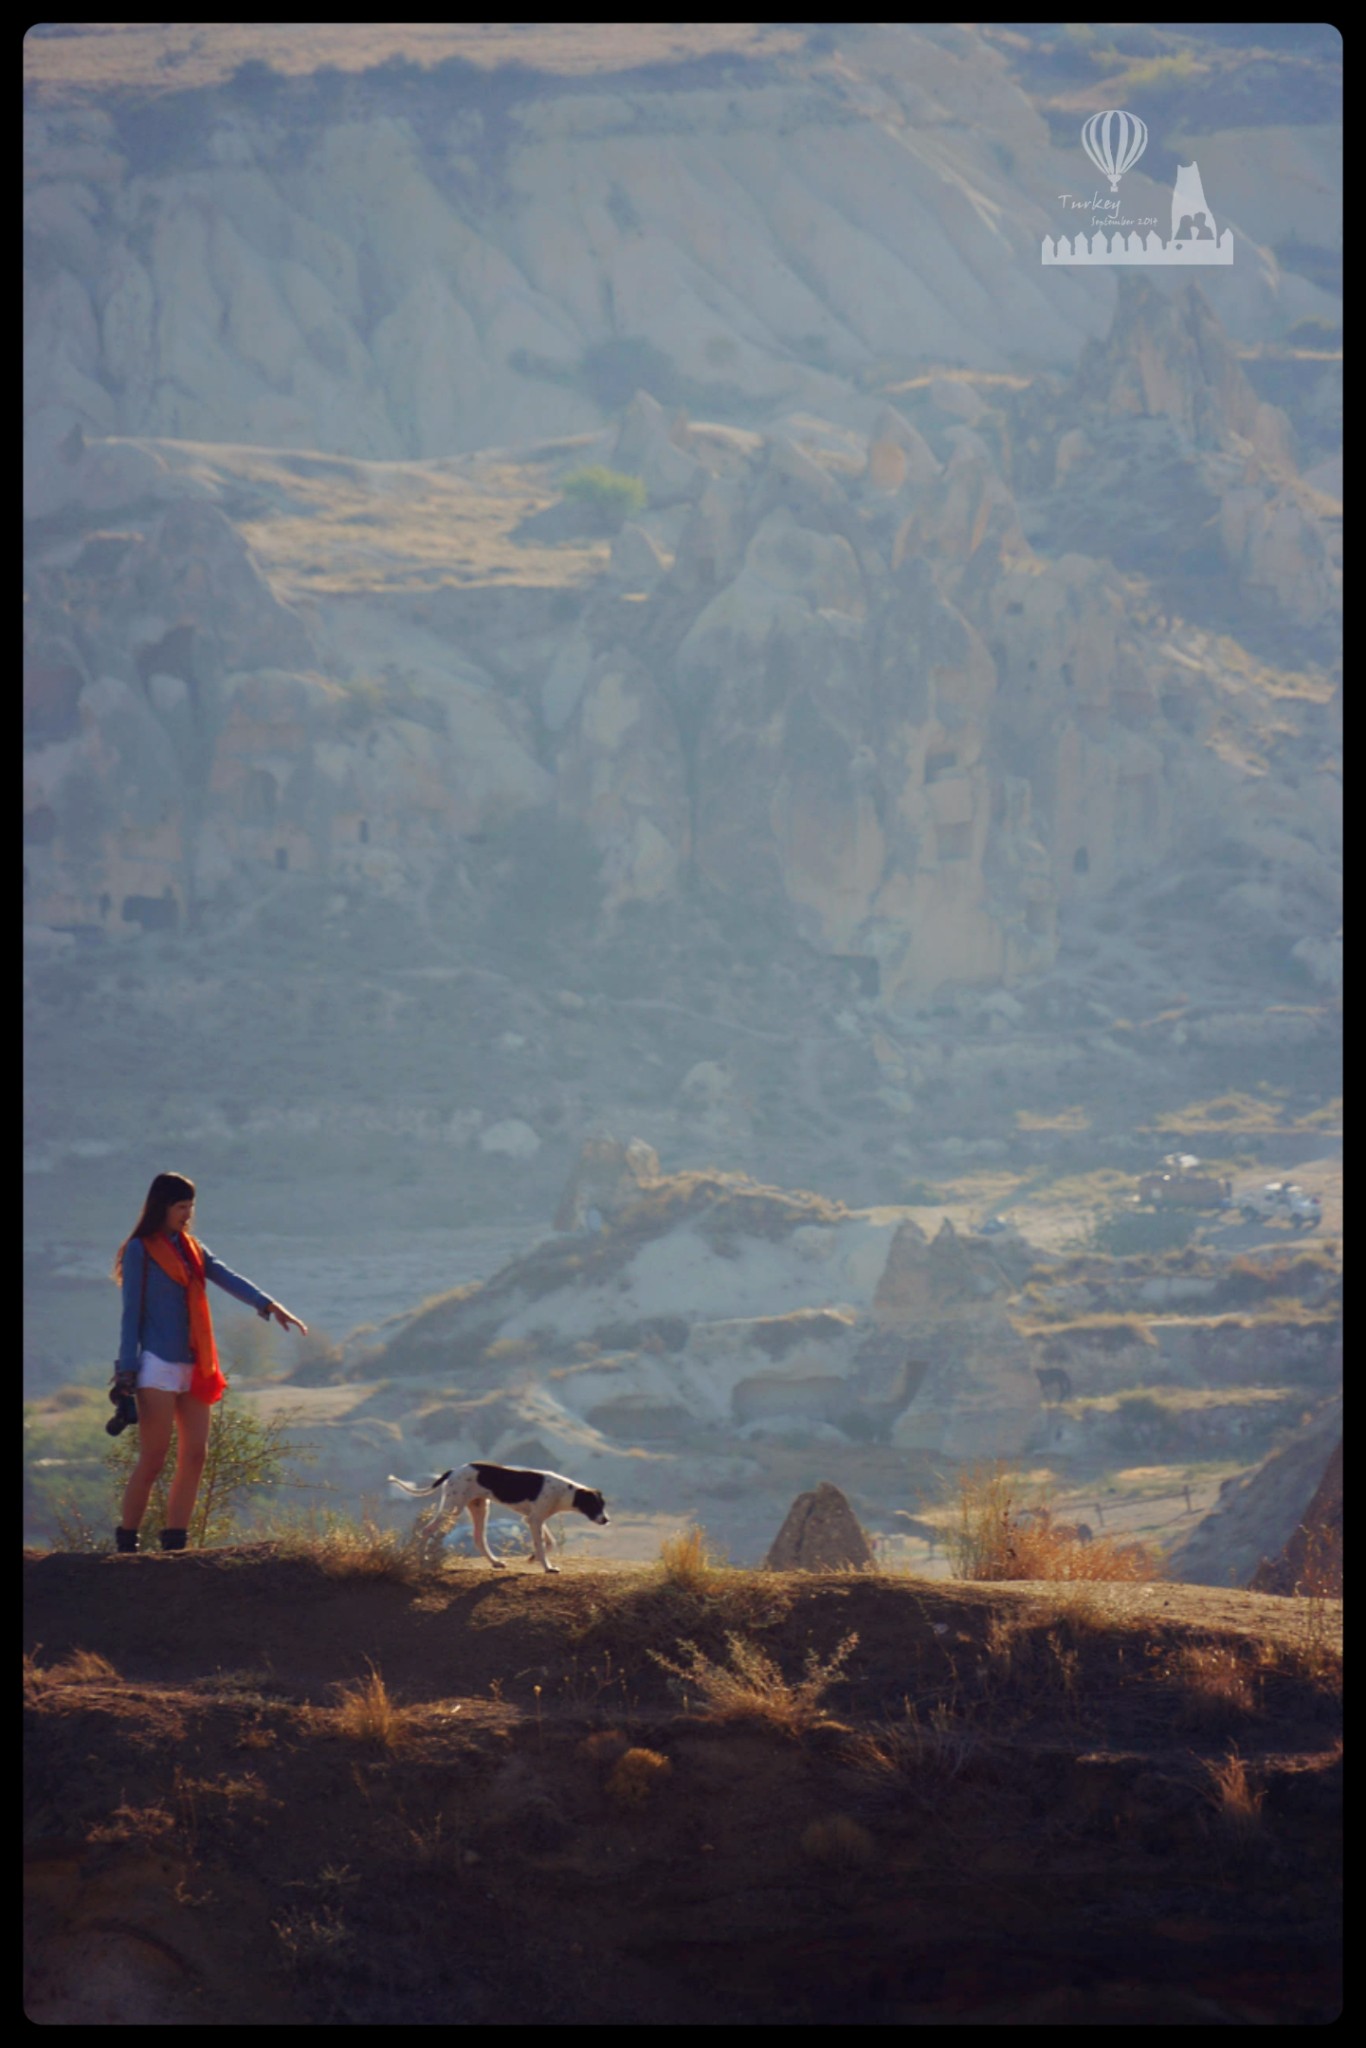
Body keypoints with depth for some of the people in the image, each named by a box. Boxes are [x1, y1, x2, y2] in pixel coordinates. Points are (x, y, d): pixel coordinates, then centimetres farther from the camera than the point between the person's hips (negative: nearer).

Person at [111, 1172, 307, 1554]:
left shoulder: (191, 1249, 14)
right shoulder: (140, 1249, -2)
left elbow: (229, 1279, -1)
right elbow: (132, 1312, -5)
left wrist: (269, 1305, -18)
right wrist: (127, 1371, -9)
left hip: (194, 1367, 7)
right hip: (158, 1366, -7)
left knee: (194, 1457, 1)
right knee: (152, 1461, -7)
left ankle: (174, 1543, 4)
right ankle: (125, 1543, 0)